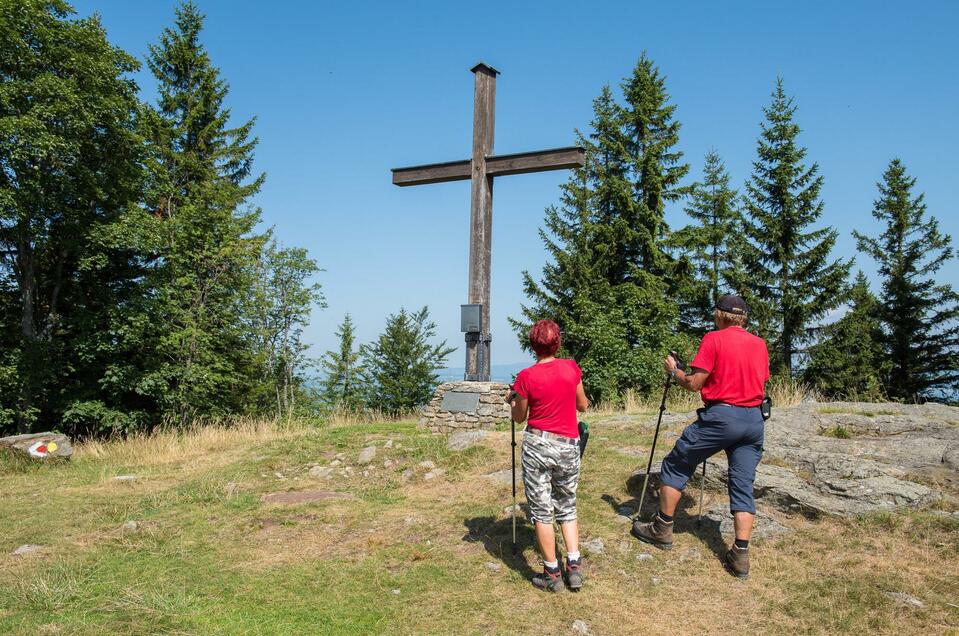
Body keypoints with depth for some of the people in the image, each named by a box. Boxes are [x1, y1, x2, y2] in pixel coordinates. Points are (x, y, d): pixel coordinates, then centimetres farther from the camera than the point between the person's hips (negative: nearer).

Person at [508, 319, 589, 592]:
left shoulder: (527, 377, -11)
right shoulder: (571, 368, -4)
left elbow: (519, 418, 2)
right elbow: (583, 406, 10)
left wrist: (512, 400, 21)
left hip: (537, 445, -3)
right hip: (568, 446, 3)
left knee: (541, 511, 8)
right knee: (567, 507, 19)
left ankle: (552, 574, 13)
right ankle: (574, 567, 13)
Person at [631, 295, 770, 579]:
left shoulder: (714, 339, -7)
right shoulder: (760, 344, 11)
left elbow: (693, 383, -8)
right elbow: (761, 381, 19)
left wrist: (673, 370, 9)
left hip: (721, 416, -6)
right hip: (754, 419, 6)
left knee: (675, 466, 10)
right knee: (743, 485, 8)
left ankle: (662, 530, 18)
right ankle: (740, 555, 4)